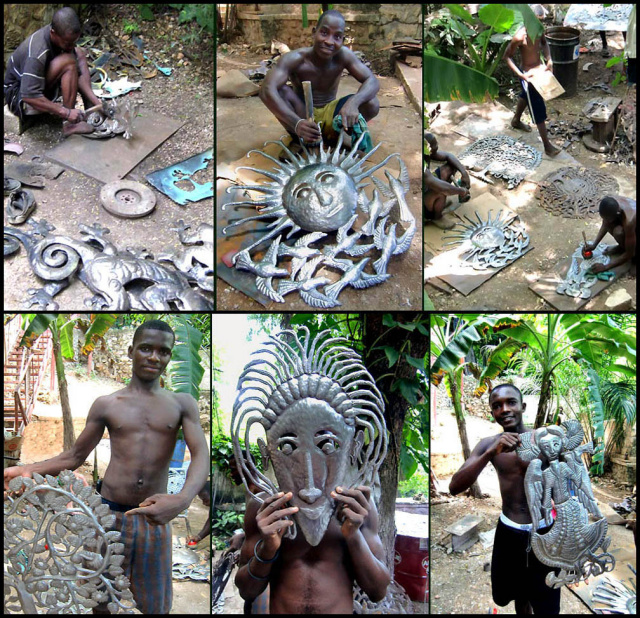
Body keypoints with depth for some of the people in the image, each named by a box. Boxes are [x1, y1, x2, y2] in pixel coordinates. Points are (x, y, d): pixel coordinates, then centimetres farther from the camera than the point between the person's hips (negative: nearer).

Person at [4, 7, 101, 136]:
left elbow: (78, 72, -6)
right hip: (18, 92, -8)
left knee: (78, 54, -1)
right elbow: (30, 96, -37)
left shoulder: (64, 36, -11)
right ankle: (69, 124, -26)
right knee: (67, 62, -28)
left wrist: (95, 100, -18)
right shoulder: (37, 53, -34)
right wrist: (66, 112, -37)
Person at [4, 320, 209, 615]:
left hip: (155, 516, 0)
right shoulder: (106, 405, 5)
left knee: (154, 605, 9)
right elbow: (75, 456, 12)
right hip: (110, 513, 0)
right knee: (102, 601, 9)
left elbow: (200, 455, -10)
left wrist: (182, 499, -30)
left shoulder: (182, 404, 3)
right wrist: (28, 469, -4)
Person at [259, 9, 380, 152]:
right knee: (281, 91, -30)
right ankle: (301, 140, -11)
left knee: (371, 104, -21)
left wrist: (353, 102, -43)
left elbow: (372, 81, -18)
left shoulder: (344, 55, -17)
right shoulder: (296, 58, -26)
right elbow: (267, 90, -39)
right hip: (301, 114, -2)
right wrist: (297, 123, -54)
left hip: (330, 115, 2)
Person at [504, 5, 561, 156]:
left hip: (538, 70, 8)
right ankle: (547, 146, 4)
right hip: (528, 75, -8)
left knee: (525, 96, 32)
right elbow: (507, 56, -20)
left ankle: (516, 121, 60)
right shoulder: (520, 37, -30)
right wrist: (520, 74, -27)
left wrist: (549, 59, -3)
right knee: (538, 108, -4)